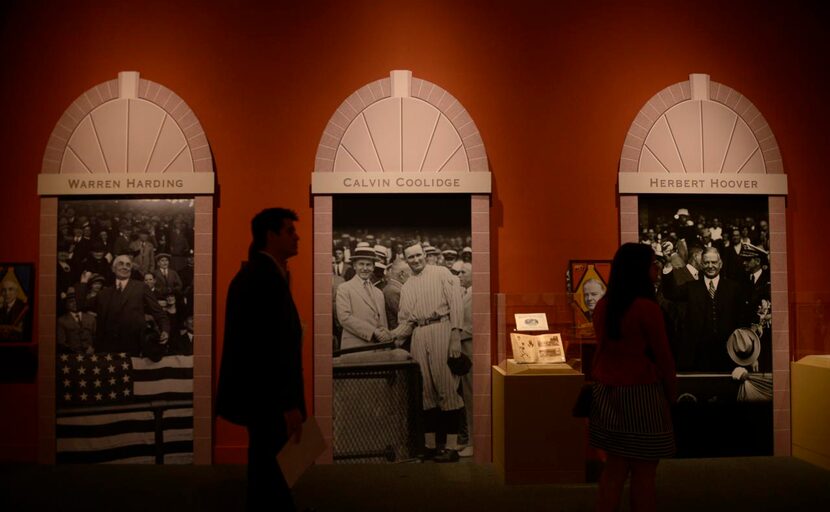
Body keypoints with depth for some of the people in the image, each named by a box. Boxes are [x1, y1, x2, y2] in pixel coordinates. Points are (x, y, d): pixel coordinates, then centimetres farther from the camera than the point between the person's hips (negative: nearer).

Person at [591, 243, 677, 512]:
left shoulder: (602, 306, 3)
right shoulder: (647, 308, -16)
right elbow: (663, 356, -9)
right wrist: (671, 393, 5)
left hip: (607, 393, 7)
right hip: (640, 394, -6)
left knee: (615, 467, 16)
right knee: (644, 474, 6)